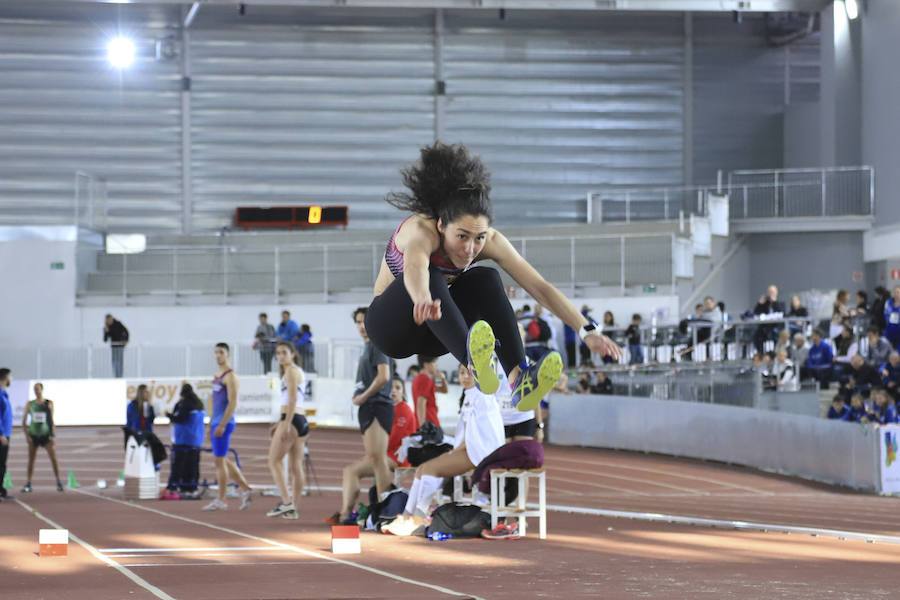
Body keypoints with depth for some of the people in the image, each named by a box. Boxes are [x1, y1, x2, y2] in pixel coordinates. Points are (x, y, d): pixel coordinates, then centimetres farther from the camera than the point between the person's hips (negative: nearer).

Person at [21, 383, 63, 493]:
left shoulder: (49, 403, 2)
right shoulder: (30, 404, 3)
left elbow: (51, 419, 6)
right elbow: (24, 421, 6)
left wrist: (53, 434, -1)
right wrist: (26, 435, -4)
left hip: (46, 435, -1)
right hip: (33, 435, 1)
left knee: (53, 458, -9)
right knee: (31, 460, 3)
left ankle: (58, 482, -3)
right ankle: (28, 484, 9)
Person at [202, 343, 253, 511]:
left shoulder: (230, 376, -11)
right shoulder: (217, 375, 16)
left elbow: (232, 403, -18)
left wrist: (222, 425, -21)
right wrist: (211, 423, 19)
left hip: (224, 422, -9)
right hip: (216, 422, 9)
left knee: (220, 460, -5)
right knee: (223, 460, 12)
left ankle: (220, 500, 0)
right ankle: (245, 489, 17)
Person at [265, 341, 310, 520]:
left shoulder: (290, 371, -6)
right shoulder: (298, 371, 22)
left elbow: (292, 399, -16)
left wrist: (286, 424, -22)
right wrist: (281, 423, 24)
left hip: (292, 419, -9)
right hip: (301, 420, 9)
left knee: (274, 461, -7)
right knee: (295, 467, 7)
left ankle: (286, 502, -17)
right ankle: (292, 508, 7)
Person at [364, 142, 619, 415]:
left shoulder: (489, 239, -18)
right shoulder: (421, 230, -32)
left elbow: (539, 286, -21)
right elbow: (414, 267, -55)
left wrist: (587, 330, -33)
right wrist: (423, 300, -78)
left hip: (436, 335, 4)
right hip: (392, 327, -4)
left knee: (485, 279, -25)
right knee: (430, 278, -36)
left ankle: (519, 378, -39)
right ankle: (473, 363, -59)